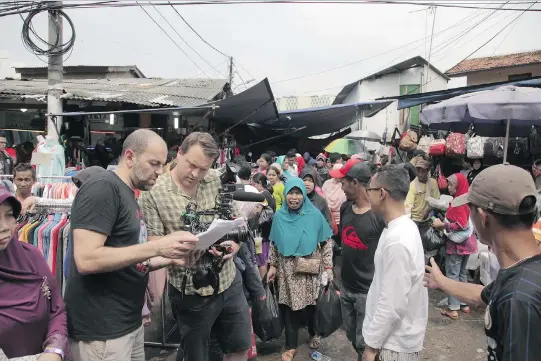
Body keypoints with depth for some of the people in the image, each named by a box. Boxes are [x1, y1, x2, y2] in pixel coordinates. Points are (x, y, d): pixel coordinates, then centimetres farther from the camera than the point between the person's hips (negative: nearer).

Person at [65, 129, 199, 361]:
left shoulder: (128, 196, 13)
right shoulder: (101, 188, -16)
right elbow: (87, 260, -26)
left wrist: (170, 258, 1)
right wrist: (158, 247, -25)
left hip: (130, 323, 9)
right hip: (101, 331, -9)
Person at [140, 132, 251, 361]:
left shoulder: (218, 180, -2)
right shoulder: (154, 193, -13)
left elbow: (235, 219, 6)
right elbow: (153, 243, -13)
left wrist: (235, 243, -15)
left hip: (229, 281, 4)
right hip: (191, 291, -4)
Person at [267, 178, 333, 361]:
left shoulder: (315, 214, -9)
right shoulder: (279, 216, -3)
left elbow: (326, 243, -3)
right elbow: (274, 244, 7)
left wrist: (328, 267, -5)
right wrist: (273, 266, 4)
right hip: (287, 271, 1)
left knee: (312, 304, 10)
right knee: (289, 307, 7)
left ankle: (314, 333, 40)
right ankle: (291, 345, 25)